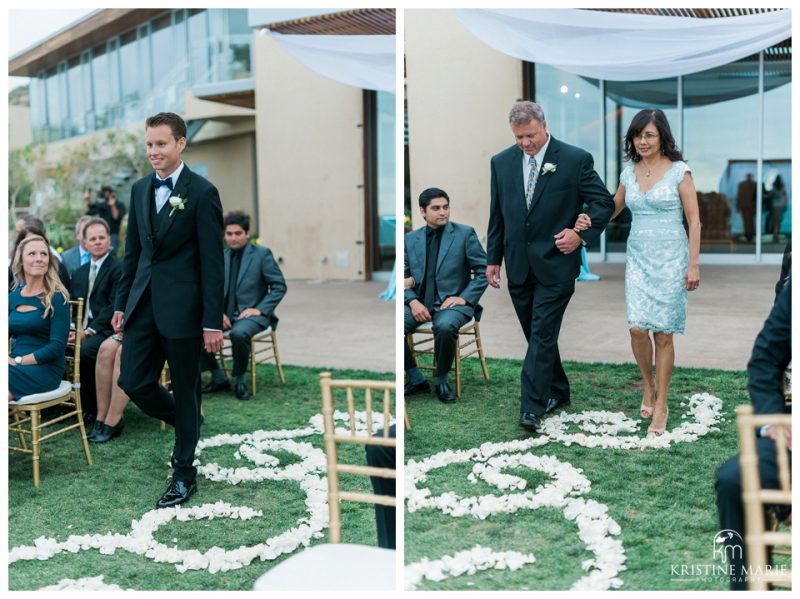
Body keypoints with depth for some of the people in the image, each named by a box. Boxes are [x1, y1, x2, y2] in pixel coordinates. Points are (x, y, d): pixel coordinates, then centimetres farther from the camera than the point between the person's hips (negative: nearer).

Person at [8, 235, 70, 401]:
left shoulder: (56, 298, -3)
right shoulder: (12, 297, 14)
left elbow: (57, 347, -10)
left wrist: (18, 360, -15)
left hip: (45, 369, -5)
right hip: (17, 368, 5)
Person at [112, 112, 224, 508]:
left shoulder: (202, 193, -9)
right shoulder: (140, 189, 10)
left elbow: (212, 261, -11)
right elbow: (132, 251, 15)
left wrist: (213, 322, -13)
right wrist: (122, 304, 13)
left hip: (182, 307, -6)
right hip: (144, 303, 6)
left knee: (185, 391, 5)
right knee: (133, 382, 4)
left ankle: (184, 475, 21)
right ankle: (186, 426, 32)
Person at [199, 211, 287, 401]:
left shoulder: (262, 254, -1)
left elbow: (279, 286, -3)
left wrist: (259, 309, -13)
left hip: (251, 314, -5)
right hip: (226, 314, 5)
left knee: (239, 333, -38)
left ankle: (239, 380, -11)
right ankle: (219, 378, -2)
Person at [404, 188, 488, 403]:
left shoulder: (464, 233, 1)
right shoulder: (410, 239, 10)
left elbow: (484, 270, 0)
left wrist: (464, 298, -11)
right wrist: (413, 301, -8)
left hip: (452, 302, -3)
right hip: (420, 303, 4)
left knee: (445, 326, -38)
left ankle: (441, 380, -10)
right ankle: (416, 379, -2)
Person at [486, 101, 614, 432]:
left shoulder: (575, 159, -6)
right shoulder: (501, 162, 6)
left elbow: (604, 202, 0)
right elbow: (497, 214, 12)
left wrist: (582, 234, -14)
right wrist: (493, 258, 10)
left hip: (555, 263, -4)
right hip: (518, 265, 5)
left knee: (542, 334, -8)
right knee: (537, 334, 13)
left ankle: (531, 408, -7)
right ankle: (557, 392, 30)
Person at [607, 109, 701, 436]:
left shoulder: (679, 171, -5)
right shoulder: (628, 172, 7)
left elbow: (694, 220, -4)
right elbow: (612, 209, 20)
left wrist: (693, 264, -8)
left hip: (670, 259, -3)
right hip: (638, 258, 3)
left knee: (663, 333, -1)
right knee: (637, 327, -8)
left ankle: (661, 405, 12)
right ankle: (649, 385, 20)